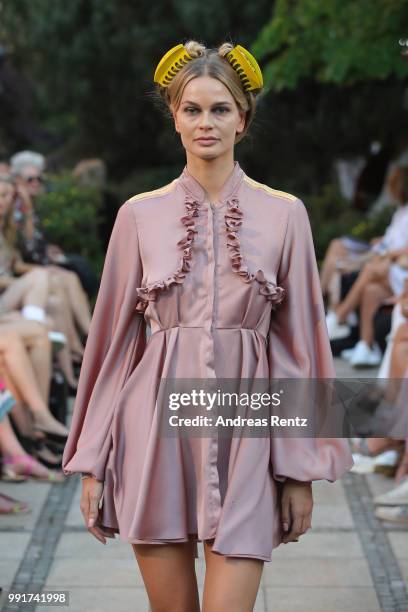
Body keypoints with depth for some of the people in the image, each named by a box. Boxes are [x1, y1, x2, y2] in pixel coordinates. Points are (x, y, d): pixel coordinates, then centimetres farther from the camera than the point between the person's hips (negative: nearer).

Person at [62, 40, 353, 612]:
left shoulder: (284, 214, 3)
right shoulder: (140, 215, 5)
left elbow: (301, 343, 5)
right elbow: (114, 340, 7)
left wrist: (302, 468, 2)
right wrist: (92, 461, 5)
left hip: (245, 431, -1)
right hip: (157, 423, 1)